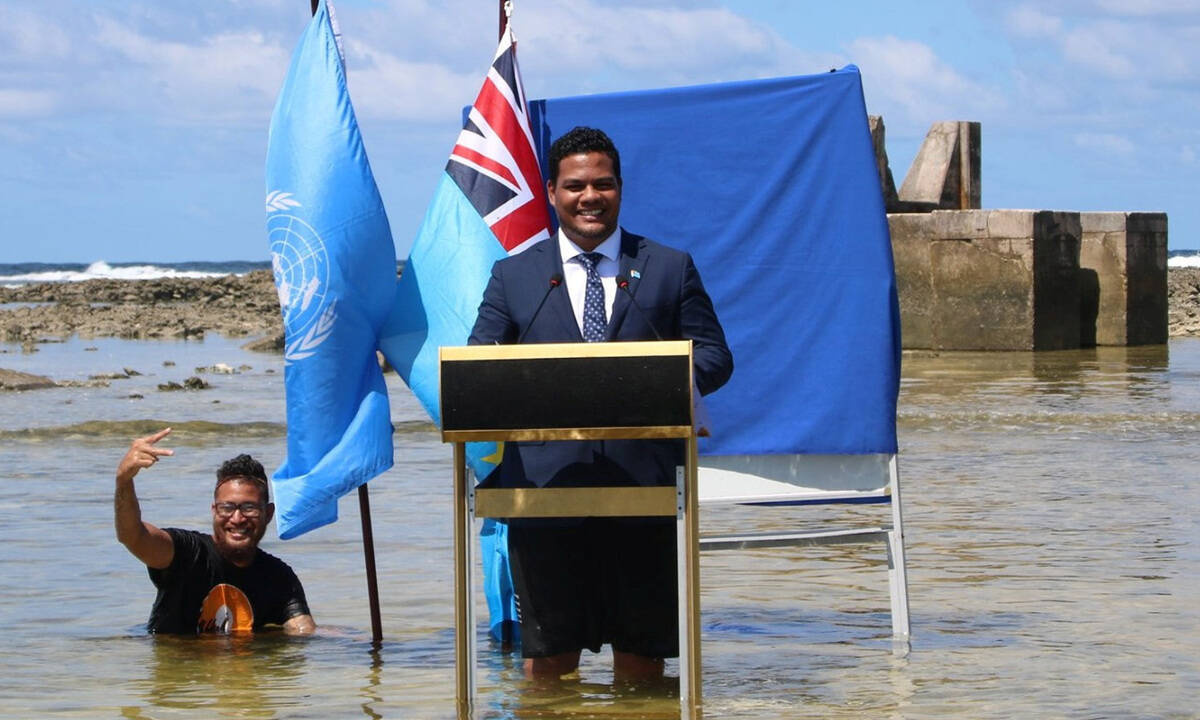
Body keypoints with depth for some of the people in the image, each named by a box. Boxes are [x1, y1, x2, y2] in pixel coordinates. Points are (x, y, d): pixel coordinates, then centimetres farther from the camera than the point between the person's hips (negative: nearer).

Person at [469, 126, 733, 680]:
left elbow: (714, 356, 9)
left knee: (642, 650, 2)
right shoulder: (513, 276, 15)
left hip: (645, 483, 0)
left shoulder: (671, 269, 14)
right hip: (546, 483, 0)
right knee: (547, 652, -1)